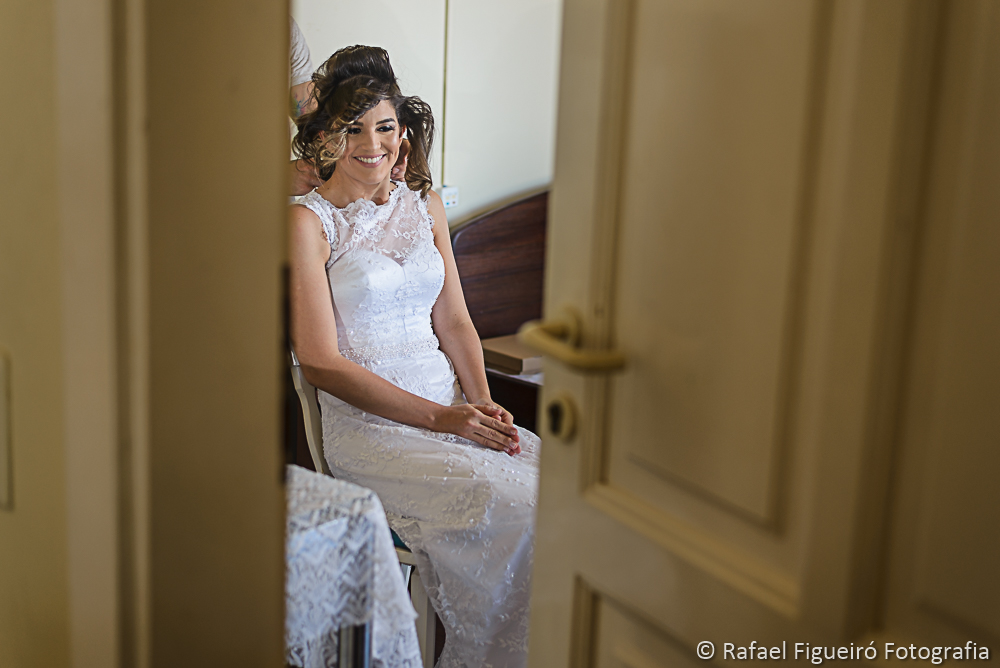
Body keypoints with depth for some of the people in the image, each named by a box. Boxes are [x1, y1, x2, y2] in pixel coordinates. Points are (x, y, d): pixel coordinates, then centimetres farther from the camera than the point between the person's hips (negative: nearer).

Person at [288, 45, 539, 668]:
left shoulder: (426, 205, 15)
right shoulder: (309, 221, -3)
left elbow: (454, 321, 14)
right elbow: (322, 363, -8)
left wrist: (483, 404, -5)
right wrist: (440, 417, -14)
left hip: (453, 405, 5)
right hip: (369, 424, -5)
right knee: (507, 507, -28)